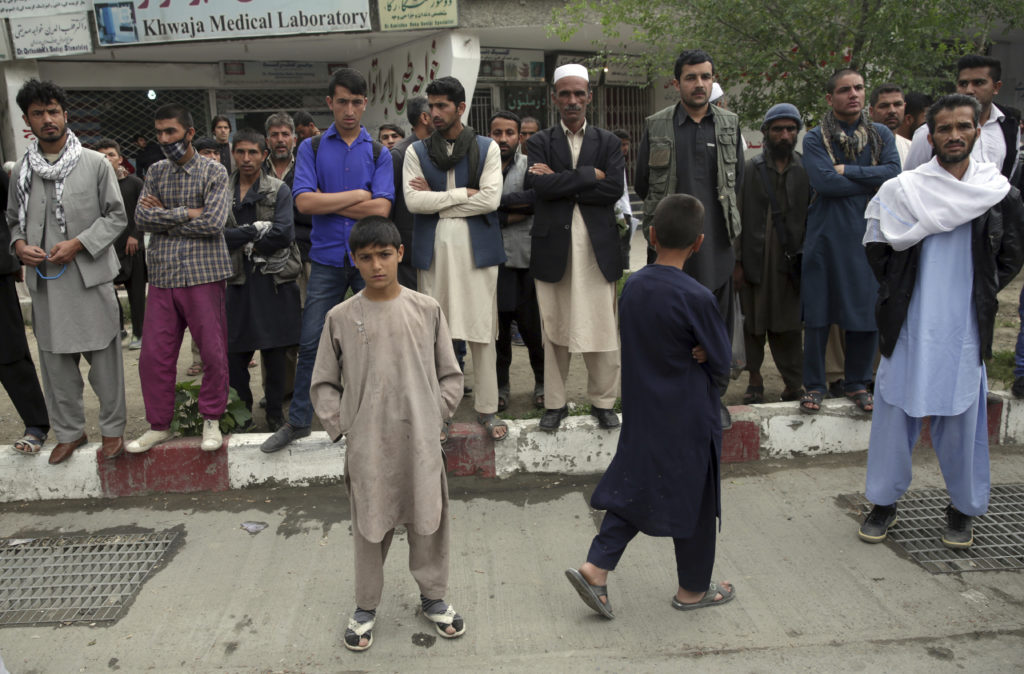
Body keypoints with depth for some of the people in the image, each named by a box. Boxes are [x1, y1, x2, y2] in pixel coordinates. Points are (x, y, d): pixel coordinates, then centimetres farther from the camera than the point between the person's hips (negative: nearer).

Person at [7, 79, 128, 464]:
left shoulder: (95, 164, -1)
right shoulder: (21, 171, 8)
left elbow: (116, 217, -1)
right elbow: (14, 220, 18)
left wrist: (78, 243, -12)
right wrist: (19, 244, -4)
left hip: (91, 277, -3)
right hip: (44, 280, 3)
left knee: (104, 358, 3)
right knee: (55, 361, 10)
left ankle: (113, 429, 19)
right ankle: (69, 432, 26)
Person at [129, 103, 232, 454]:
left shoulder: (214, 171, -1)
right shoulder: (155, 172, 13)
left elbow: (212, 223, -14)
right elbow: (142, 218, 1)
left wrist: (163, 217, -5)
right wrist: (187, 213, -9)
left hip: (203, 273, -4)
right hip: (162, 275, 4)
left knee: (214, 352, 0)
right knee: (154, 355, 5)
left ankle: (211, 420, 18)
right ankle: (159, 425, 20)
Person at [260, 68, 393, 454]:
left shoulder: (379, 153, 6)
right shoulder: (312, 149, 7)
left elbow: (381, 209, -8)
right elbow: (304, 202, -8)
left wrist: (327, 201, -6)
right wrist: (357, 195, -7)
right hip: (327, 259, 0)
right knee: (311, 343, 3)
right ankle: (298, 421, 17)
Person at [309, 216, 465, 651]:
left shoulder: (427, 310, -1)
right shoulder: (340, 318, -2)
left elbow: (450, 375, 6)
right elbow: (323, 384, 5)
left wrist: (434, 416, -2)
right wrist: (342, 427, -3)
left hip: (421, 443, 1)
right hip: (367, 447, 0)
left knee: (428, 520, 12)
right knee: (369, 526, 11)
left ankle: (433, 596, 34)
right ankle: (365, 607, 31)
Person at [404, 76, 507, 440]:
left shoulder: (486, 148, 7)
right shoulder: (417, 151, 10)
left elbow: (491, 199, -7)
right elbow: (413, 201, -4)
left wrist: (435, 201, -5)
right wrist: (463, 194, -7)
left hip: (477, 250, -1)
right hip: (434, 251, 1)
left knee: (482, 332, 1)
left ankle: (487, 409, 12)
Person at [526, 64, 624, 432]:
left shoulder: (608, 142, 11)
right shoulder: (540, 142, 10)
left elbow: (614, 189, -6)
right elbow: (540, 185, -9)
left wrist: (561, 183, -8)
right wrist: (589, 175, -8)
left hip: (597, 246, 0)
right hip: (553, 246, 0)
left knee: (601, 328, 1)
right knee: (553, 329, 5)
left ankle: (603, 401, 17)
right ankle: (555, 403, 17)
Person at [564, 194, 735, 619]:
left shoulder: (632, 286, -3)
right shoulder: (696, 298, -21)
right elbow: (722, 361, -11)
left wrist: (684, 353, -3)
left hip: (641, 415, 5)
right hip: (687, 420, -5)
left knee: (633, 489, 17)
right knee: (694, 500, 12)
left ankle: (595, 568, 9)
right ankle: (693, 589, 28)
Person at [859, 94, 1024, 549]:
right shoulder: (904, 189, -2)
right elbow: (876, 245, 7)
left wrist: (981, 293, 4)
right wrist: (898, 289, 2)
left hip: (966, 325, 1)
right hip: (909, 323, 0)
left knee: (962, 416, 8)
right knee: (895, 409, 6)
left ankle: (963, 508, 26)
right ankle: (885, 501, 22)